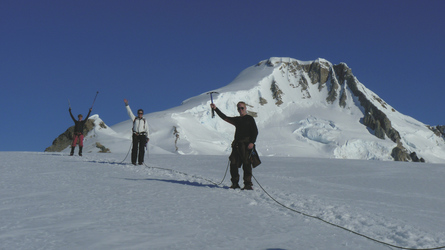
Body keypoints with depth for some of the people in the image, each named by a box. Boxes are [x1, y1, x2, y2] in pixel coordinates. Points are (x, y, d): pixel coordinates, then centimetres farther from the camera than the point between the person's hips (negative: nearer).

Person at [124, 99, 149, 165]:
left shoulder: (144, 120, 14)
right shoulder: (134, 119, 13)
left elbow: (147, 129, 14)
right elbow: (129, 112, 7)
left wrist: (147, 137, 9)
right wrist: (127, 105, -1)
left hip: (142, 135, 1)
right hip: (135, 135, -1)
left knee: (141, 148, -3)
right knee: (135, 148, -5)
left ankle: (140, 161, 1)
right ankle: (133, 161, -2)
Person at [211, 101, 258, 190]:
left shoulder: (250, 119, 5)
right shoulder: (237, 120, 21)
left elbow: (255, 131, -1)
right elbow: (225, 117, 22)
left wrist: (252, 142, -14)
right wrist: (215, 109, 16)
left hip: (246, 144, -6)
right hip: (237, 144, 6)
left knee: (246, 164, -10)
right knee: (233, 163, 0)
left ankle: (248, 184, -7)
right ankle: (235, 183, 8)